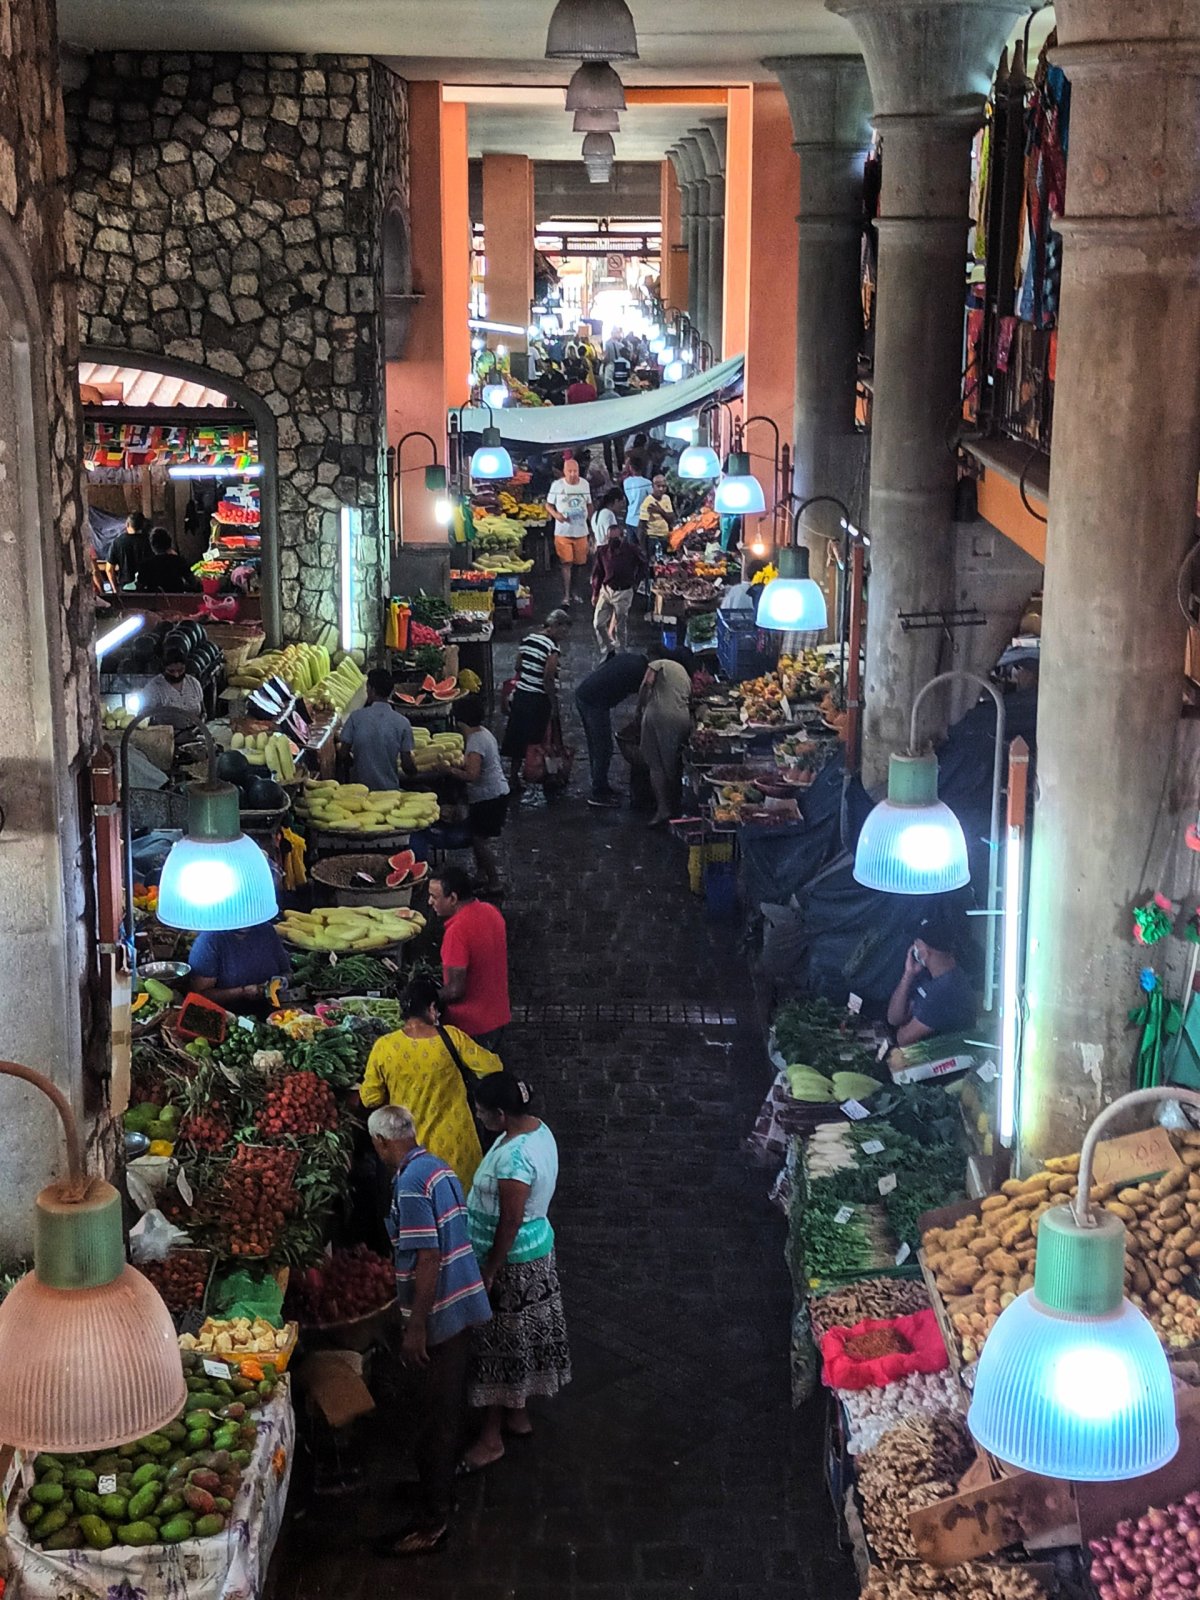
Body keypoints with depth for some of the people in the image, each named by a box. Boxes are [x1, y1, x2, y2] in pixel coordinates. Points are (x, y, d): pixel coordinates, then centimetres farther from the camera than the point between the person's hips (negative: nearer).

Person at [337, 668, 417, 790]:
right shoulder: (403, 723, -8)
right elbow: (407, 763, -7)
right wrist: (413, 773, 15)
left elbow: (342, 751, -4)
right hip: (390, 788, -1)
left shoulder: (356, 717, -8)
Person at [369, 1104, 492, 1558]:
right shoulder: (439, 1168, 8)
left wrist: (416, 1327, -18)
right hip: (462, 1309, 9)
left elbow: (428, 1258, -23)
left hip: (440, 1315, -9)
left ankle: (431, 1522, 9)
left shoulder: (411, 1184, -21)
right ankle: (438, 1489, 37)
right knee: (447, 1408, 22)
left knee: (433, 1419, 1)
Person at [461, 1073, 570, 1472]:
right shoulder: (537, 1128, -1)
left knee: (498, 1344, 4)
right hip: (537, 1249, 10)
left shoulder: (515, 1158, -31)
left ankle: (491, 1439, 17)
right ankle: (516, 1414, 38)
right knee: (518, 1339, 23)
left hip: (511, 1262, -10)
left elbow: (510, 1223, -26)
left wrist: (488, 1272, -17)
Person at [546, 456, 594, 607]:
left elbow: (589, 505, 12)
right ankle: (566, 595, -2)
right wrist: (556, 514, -20)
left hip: (581, 531, 3)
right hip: (563, 532, -3)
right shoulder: (557, 485, -7)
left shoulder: (584, 484, 2)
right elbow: (548, 505, 2)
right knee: (566, 563, -7)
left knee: (579, 563, 10)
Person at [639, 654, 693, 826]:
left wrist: (641, 706, 7)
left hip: (658, 716, -5)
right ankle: (675, 806, 21)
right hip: (682, 719, 5)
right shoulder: (685, 675, 27)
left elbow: (647, 684, -6)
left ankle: (662, 809, -10)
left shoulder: (658, 664, 9)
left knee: (656, 765, -1)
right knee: (673, 765, 16)